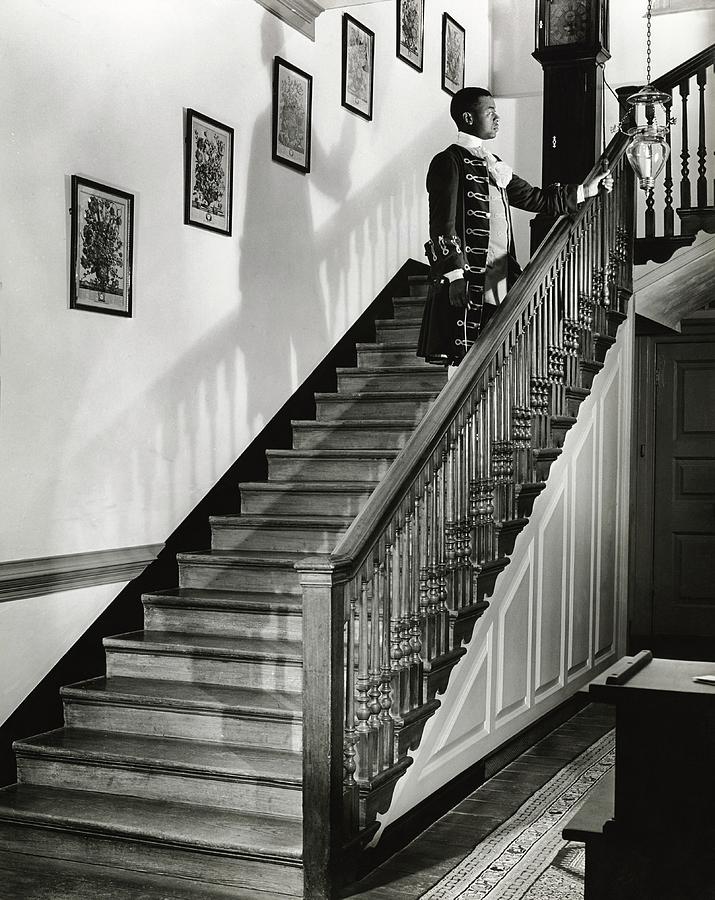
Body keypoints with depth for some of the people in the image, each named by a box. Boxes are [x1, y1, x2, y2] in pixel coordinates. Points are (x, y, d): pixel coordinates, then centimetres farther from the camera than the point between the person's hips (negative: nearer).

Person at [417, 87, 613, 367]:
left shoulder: (494, 165, 23)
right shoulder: (450, 161, -3)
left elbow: (535, 198, 28)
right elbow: (443, 225, -11)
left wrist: (585, 190, 25)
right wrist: (455, 275, -20)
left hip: (499, 284, 8)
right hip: (467, 286, -8)